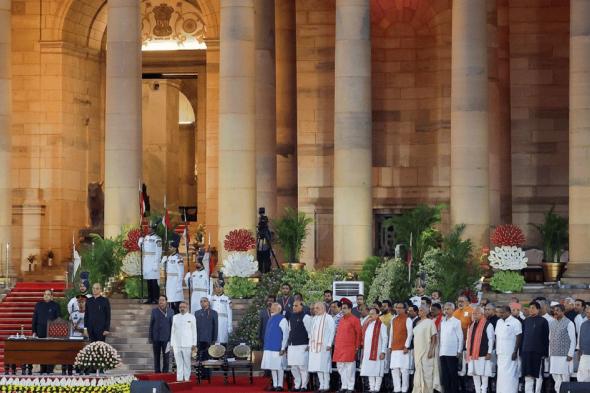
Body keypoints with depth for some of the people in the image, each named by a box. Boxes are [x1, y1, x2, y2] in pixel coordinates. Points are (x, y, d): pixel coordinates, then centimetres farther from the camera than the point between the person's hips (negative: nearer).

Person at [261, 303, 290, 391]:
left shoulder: (282, 320, -9)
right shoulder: (271, 319, 13)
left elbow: (286, 334, -11)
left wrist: (283, 348, -14)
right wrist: (265, 347, 15)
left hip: (278, 348, -7)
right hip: (269, 348, 7)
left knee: (279, 367, -2)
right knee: (272, 367, 8)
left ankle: (280, 385, 3)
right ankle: (275, 385, 14)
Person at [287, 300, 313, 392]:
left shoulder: (305, 317, -7)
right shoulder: (291, 317, 15)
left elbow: (310, 331, -8)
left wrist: (309, 345, -10)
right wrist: (288, 344, 20)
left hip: (302, 346, -7)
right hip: (292, 346, 7)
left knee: (302, 367, -5)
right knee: (293, 367, 9)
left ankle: (304, 386, 2)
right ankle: (297, 385, 17)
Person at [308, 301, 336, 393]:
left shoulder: (328, 318, -7)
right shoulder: (314, 318, 16)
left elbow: (332, 331, -10)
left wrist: (329, 344, -14)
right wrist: (310, 344, 13)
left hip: (324, 346, -7)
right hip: (315, 346, 7)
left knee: (324, 366, -7)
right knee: (317, 367, 5)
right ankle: (321, 385, 11)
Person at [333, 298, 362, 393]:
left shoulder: (354, 320, -6)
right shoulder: (341, 319, 15)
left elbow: (359, 333, -6)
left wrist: (357, 346, -7)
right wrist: (336, 345, 17)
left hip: (349, 349, -7)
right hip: (339, 348, 7)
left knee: (349, 368, -4)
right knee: (340, 367, 9)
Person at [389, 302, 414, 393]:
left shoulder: (407, 320, -2)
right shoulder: (393, 320, 16)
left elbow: (410, 334, -8)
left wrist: (406, 346, -13)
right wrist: (390, 346, 12)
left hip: (404, 349, -6)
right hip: (394, 349, 6)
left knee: (404, 369, -7)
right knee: (394, 370, 4)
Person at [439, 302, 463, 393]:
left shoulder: (456, 322, -4)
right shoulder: (442, 322, 13)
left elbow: (460, 337, -4)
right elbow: (440, 337, 15)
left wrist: (459, 351, -7)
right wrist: (439, 350, 10)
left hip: (452, 353, -5)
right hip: (442, 352, 5)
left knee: (453, 375, -2)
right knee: (444, 375, 6)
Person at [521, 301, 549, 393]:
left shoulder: (543, 321, 0)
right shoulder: (526, 321, 11)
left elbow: (546, 338, -2)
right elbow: (522, 337, 13)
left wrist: (544, 353, -8)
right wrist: (521, 352, 8)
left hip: (538, 352, -4)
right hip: (526, 351, 4)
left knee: (538, 375, 3)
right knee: (528, 375, 3)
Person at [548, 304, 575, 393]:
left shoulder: (569, 323, -4)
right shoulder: (552, 323, 12)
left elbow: (573, 340, -6)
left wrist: (570, 354, -11)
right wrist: (550, 354, 12)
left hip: (565, 355, -5)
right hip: (554, 355, 5)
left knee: (565, 376, -2)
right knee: (555, 376, 4)